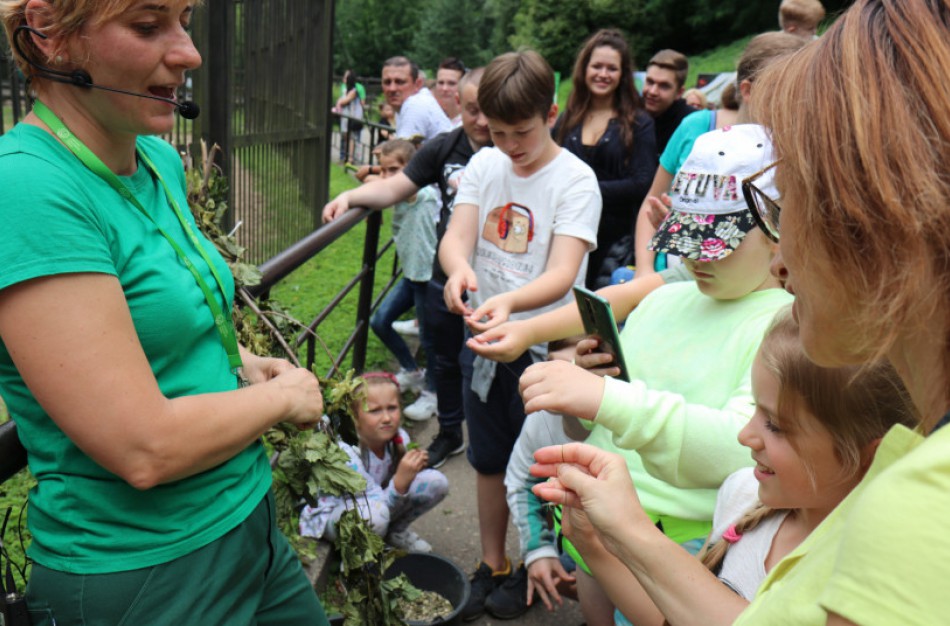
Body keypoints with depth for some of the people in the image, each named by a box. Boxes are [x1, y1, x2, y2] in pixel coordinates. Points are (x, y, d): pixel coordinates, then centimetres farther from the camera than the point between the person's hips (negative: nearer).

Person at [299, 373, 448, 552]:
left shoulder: (399, 438, -15)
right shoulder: (346, 453, -33)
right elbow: (379, 504, -32)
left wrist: (414, 469, -20)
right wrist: (401, 479, -48)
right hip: (330, 515, -7)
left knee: (437, 482, -11)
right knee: (374, 514, -41)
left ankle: (396, 531, 10)